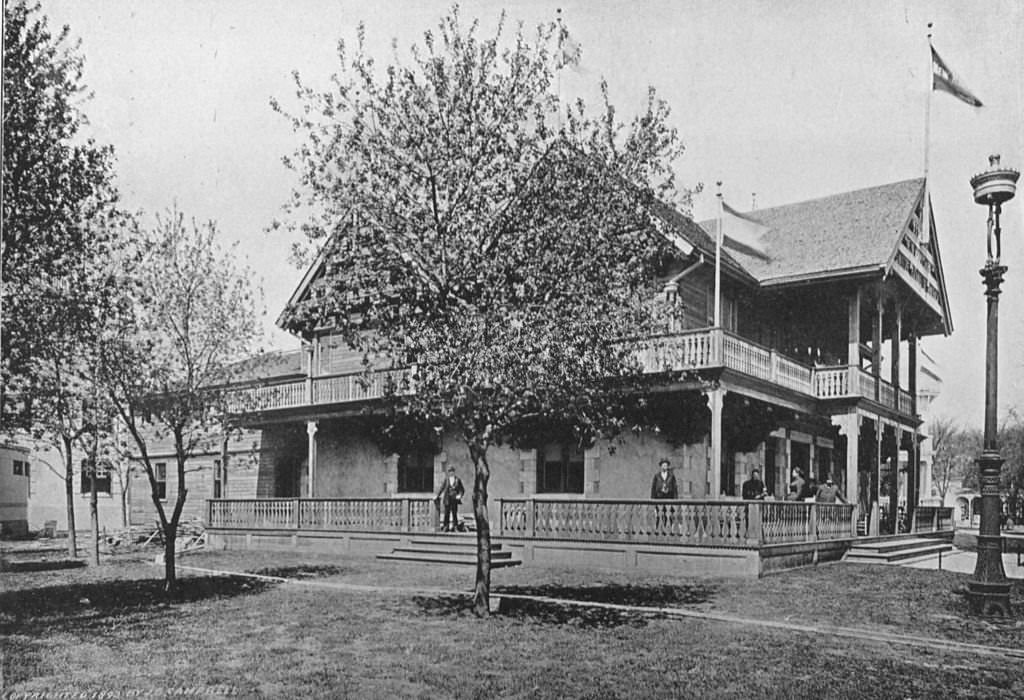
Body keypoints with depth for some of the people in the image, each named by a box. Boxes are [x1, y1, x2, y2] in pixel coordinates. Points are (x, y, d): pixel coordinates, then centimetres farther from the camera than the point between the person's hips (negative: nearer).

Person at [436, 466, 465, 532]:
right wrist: (438, 495, 2)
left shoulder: (458, 480, 2)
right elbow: (442, 488, 8)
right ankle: (446, 527, 3)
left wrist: (460, 495, -12)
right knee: (447, 513, -2)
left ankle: (454, 527, 6)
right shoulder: (446, 479, 4)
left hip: (454, 498, -1)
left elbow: (462, 489, 4)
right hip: (447, 498, 1)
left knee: (454, 513, -1)